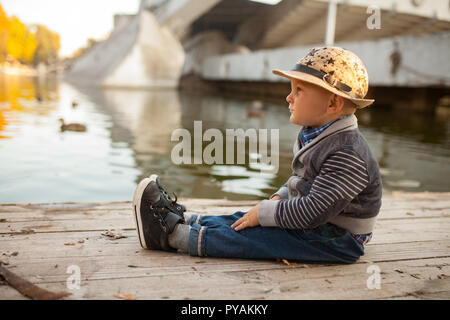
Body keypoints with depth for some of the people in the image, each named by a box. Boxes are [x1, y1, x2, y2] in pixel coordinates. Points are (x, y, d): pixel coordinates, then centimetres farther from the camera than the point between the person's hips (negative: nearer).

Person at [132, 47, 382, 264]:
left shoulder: (348, 154, -28)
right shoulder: (312, 136, 5)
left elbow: (315, 210, -30)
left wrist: (265, 213, -22)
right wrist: (279, 199, 2)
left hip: (337, 242, -9)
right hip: (311, 222, 9)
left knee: (251, 237, -17)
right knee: (245, 220, 3)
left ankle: (174, 234, -16)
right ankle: (183, 219, 7)